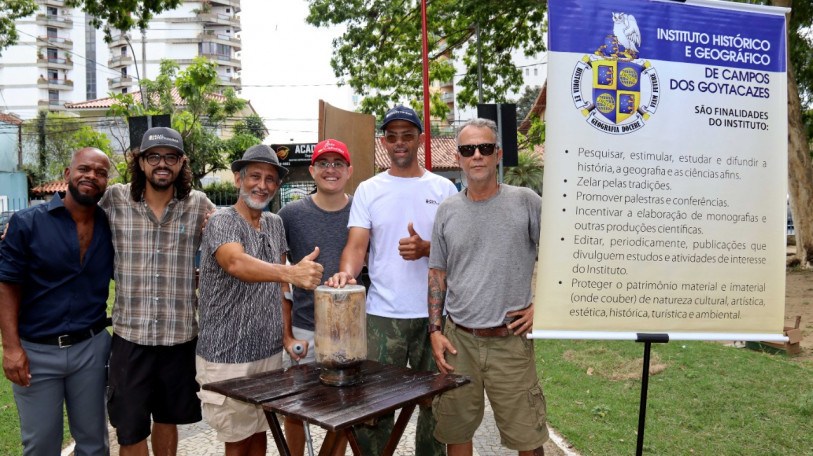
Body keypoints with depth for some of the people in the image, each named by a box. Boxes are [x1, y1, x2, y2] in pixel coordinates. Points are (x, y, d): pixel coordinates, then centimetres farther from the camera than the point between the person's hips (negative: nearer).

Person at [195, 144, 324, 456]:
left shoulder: (275, 224, 7)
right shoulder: (222, 222, -14)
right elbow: (236, 264, -35)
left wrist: (287, 333, 5)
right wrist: (292, 272, -51)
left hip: (269, 351, 6)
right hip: (228, 356, -6)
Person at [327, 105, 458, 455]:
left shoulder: (443, 189, 5)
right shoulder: (368, 190, 4)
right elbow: (357, 244, -6)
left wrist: (426, 249, -18)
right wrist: (347, 271, -28)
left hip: (435, 313, 1)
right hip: (383, 314, -1)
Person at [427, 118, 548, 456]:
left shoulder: (526, 202, -3)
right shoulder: (447, 210, 6)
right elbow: (438, 274, 10)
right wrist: (435, 330, 4)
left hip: (510, 340, -2)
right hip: (458, 340, 3)